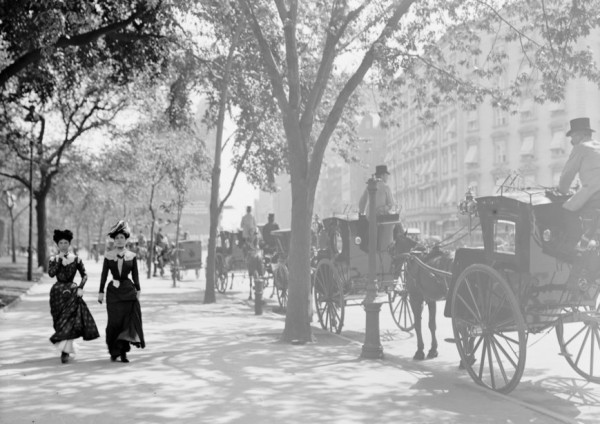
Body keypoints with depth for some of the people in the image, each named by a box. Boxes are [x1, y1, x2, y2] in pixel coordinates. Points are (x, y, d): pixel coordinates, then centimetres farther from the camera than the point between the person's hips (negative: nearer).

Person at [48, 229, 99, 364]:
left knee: (69, 319, -12)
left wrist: (80, 288, -9)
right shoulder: (54, 259, 2)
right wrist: (59, 259, -14)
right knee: (60, 322, 7)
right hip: (57, 292, 2)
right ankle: (69, 347, 26)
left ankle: (65, 350, -11)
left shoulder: (76, 259, 0)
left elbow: (84, 275, 4)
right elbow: (51, 273, -14)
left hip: (72, 291, -1)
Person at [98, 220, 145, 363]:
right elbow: (104, 275, 4)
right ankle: (114, 351, 15)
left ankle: (123, 351, 5)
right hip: (113, 291, -1)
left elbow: (135, 275, 8)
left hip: (128, 291, 1)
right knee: (114, 322, -1)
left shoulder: (132, 256, 3)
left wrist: (138, 290, 6)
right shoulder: (108, 256, 1)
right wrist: (101, 292, 2)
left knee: (127, 321, -3)